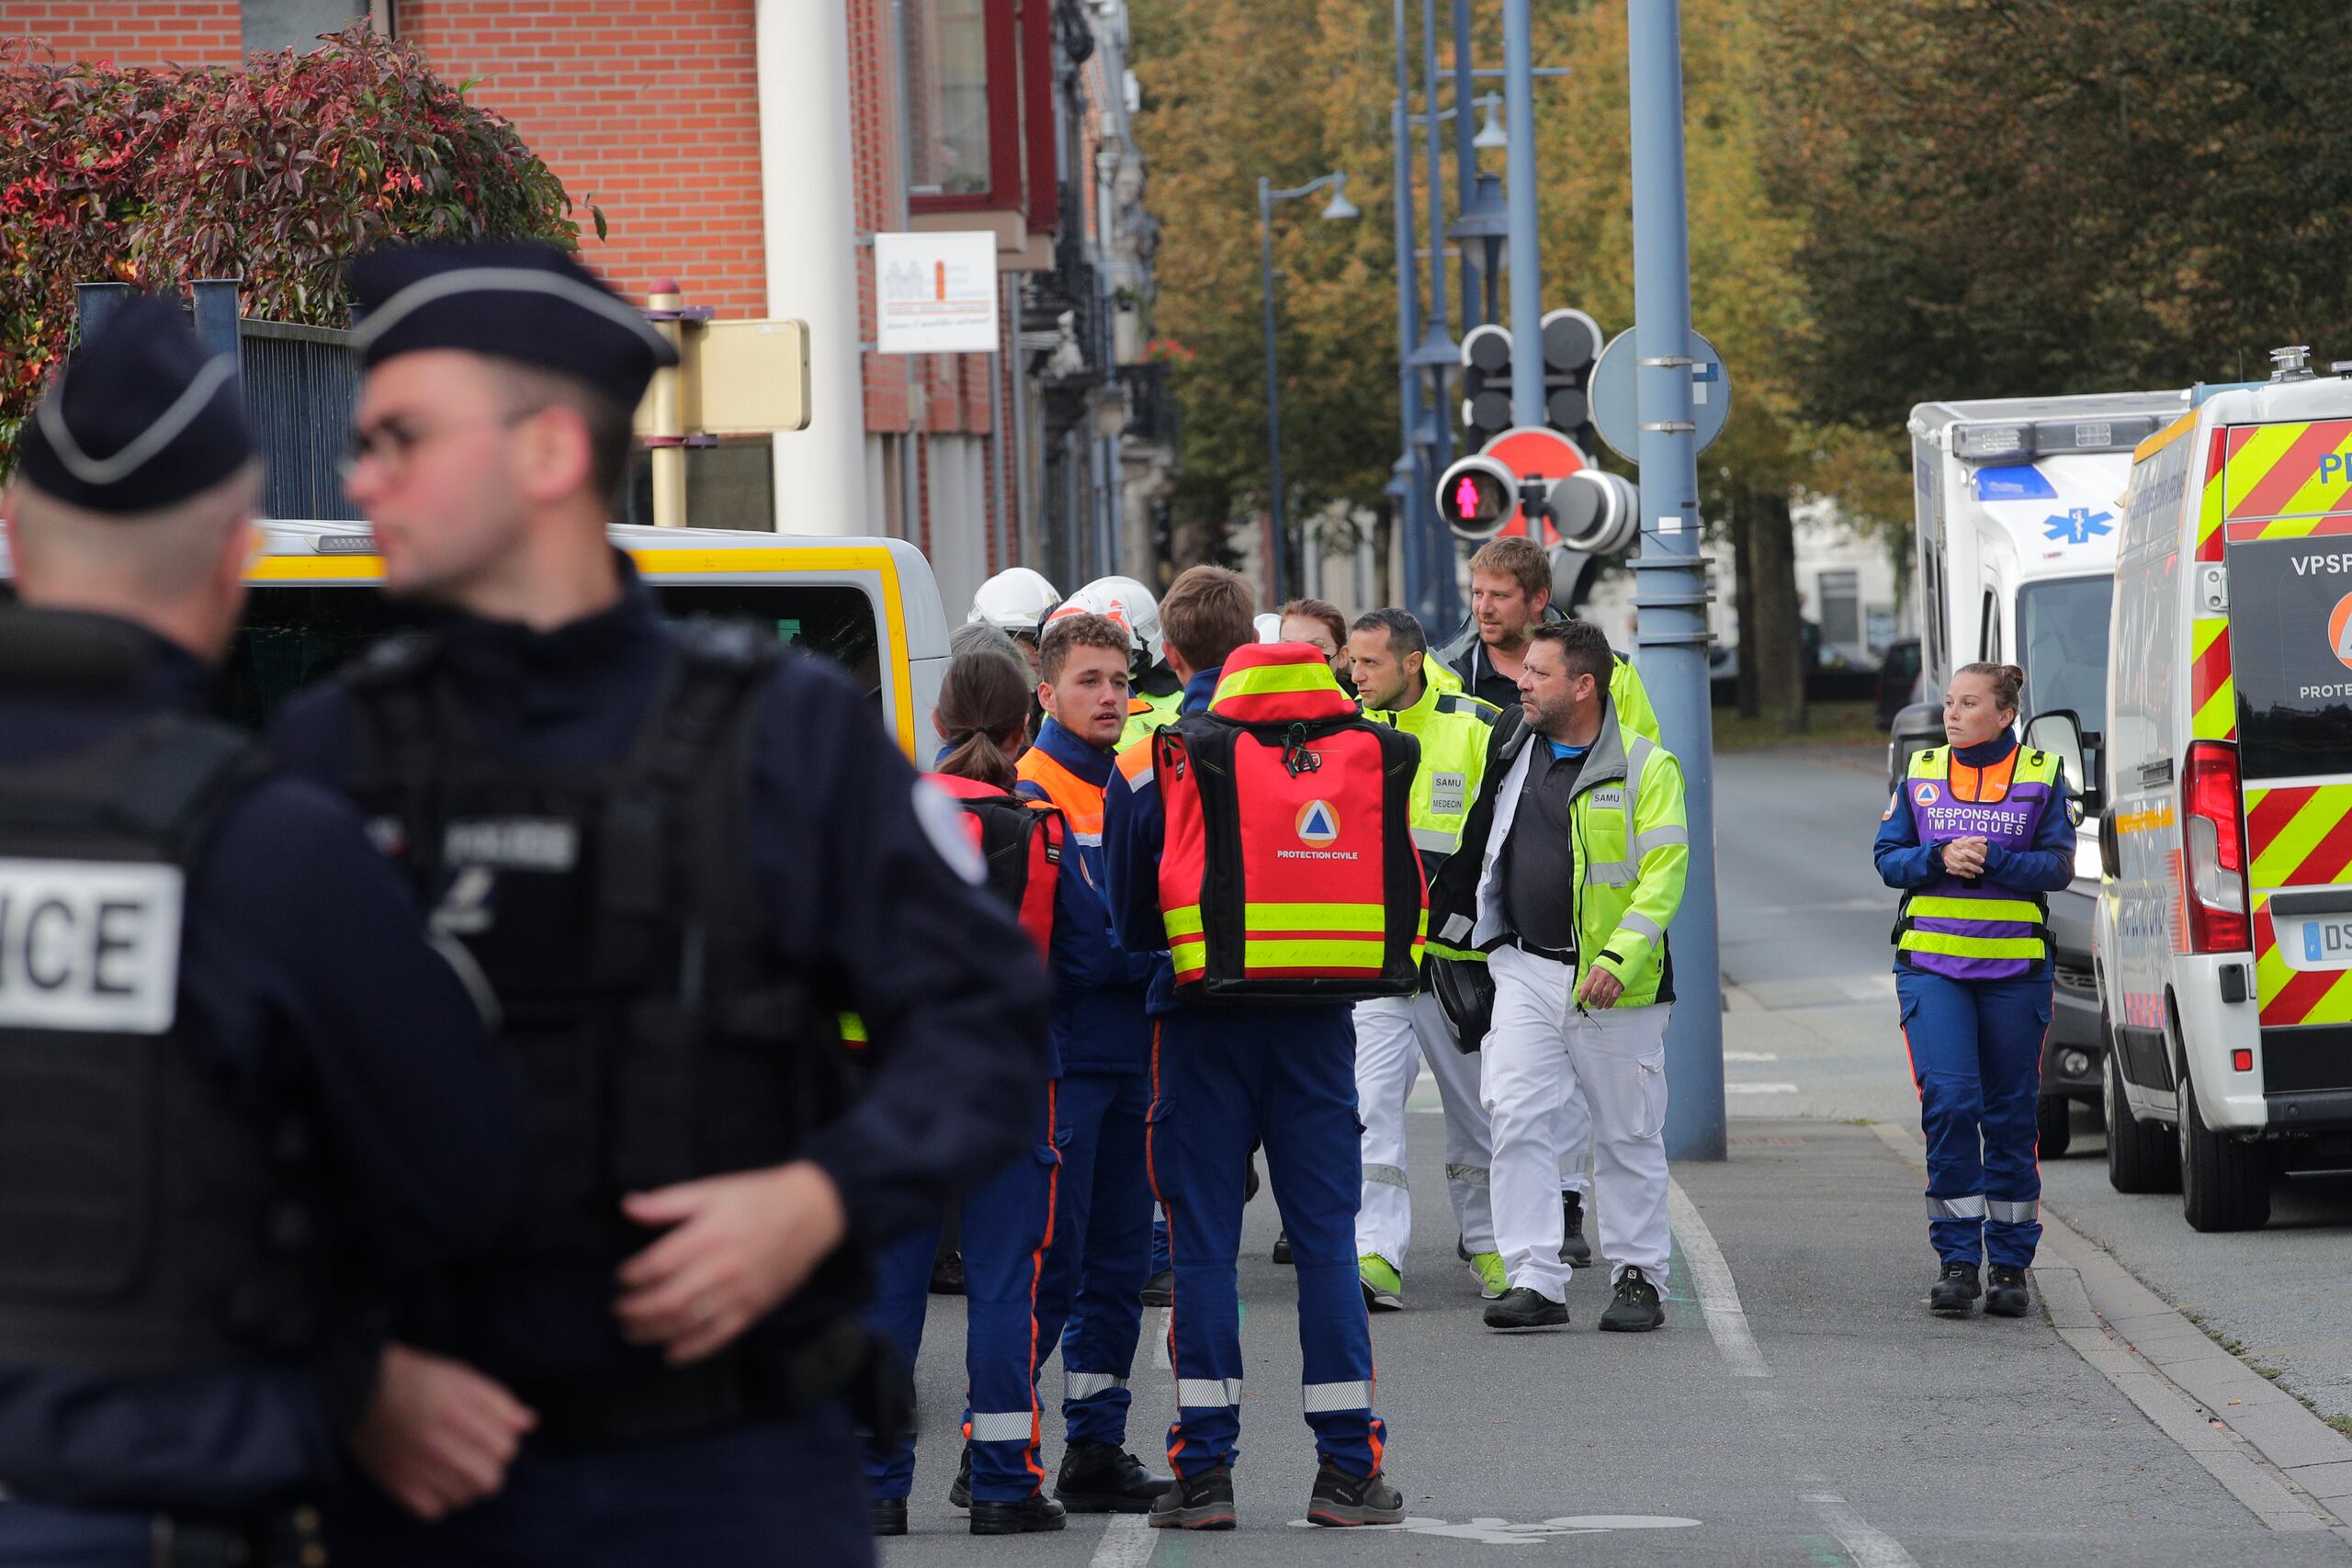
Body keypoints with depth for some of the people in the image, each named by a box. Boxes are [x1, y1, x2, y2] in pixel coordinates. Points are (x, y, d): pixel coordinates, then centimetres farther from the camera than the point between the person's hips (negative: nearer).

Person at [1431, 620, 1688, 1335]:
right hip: (1525, 969, 4)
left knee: (1628, 1134, 6)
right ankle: (1534, 1278, -7)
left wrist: (1619, 956, -22)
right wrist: (1439, 922, 20)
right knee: (1517, 1116, -7)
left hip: (1612, 983, -4)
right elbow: (1476, 844, 22)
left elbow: (1663, 872, -13)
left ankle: (1638, 1276, 18)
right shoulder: (1512, 749, 10)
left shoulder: (1645, 767, -8)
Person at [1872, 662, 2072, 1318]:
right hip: (1932, 962, 0)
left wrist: (1991, 859, -18)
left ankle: (2009, 1265, 14)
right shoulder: (1922, 774, 8)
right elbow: (1888, 858, 6)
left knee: (2011, 1115, 4)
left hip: (2014, 967, 0)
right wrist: (1940, 858, -13)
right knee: (1949, 1103, -12)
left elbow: (2057, 866, -3)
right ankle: (1957, 1259, -6)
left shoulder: (2042, 777, 3)